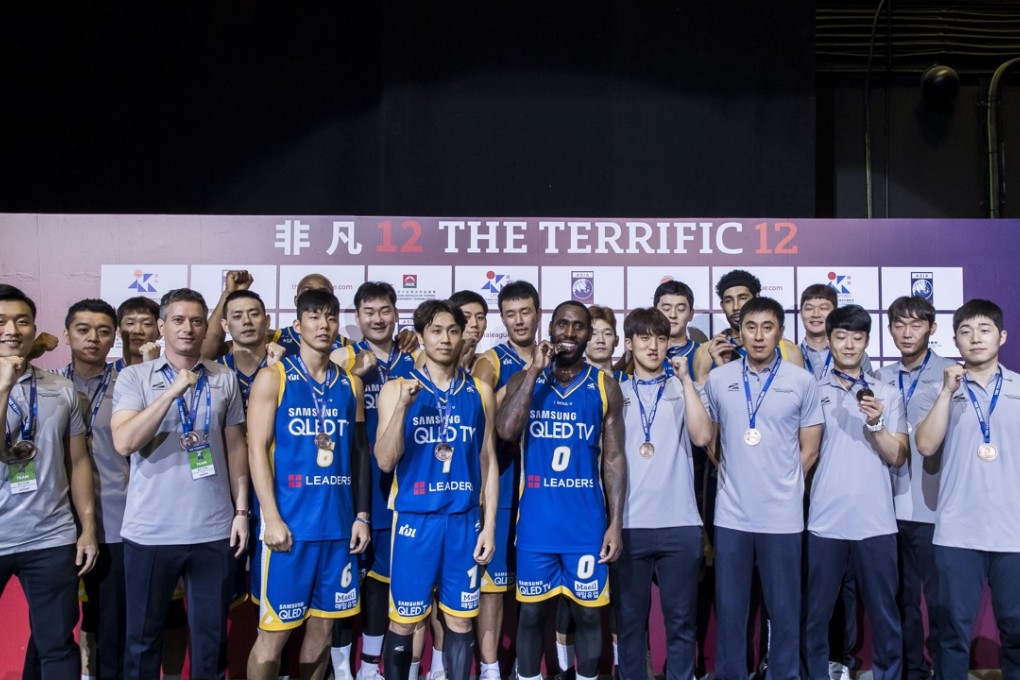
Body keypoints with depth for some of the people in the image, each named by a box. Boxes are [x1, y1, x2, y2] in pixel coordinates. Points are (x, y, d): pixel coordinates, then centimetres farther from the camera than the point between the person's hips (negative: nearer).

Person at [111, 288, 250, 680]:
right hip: (150, 531, -1)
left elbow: (236, 447, 8)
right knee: (143, 633, 12)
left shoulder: (225, 379, 5)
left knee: (211, 632, 12)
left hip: (214, 530, 2)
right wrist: (173, 391, -21)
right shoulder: (134, 376, -1)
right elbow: (124, 443, -14)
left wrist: (241, 510, 4)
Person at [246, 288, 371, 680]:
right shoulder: (273, 378, -2)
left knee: (324, 624, 12)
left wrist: (362, 515, 7)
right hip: (290, 522, -4)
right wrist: (272, 518, -14)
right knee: (275, 629, 2)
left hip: (339, 523, 4)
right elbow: (257, 450, -7)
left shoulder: (351, 384, 10)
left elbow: (360, 453, 13)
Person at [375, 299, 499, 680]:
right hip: (414, 518, -2)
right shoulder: (396, 389, -1)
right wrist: (403, 406, -21)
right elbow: (385, 462, -8)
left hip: (465, 520, 2)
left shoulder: (480, 392, 6)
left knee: (460, 620, 10)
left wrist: (489, 524, 3)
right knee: (403, 621, 7)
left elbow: (488, 461, 8)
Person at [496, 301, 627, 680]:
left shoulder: (605, 387, 2)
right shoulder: (524, 379, 3)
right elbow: (505, 431, -16)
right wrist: (535, 370, -16)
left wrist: (615, 523, -4)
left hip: (587, 523, 0)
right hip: (536, 521, 0)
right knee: (531, 611, 11)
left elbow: (614, 459, 2)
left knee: (587, 613, 10)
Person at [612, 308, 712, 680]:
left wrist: (685, 378, -7)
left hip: (679, 523, 0)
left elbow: (702, 436, -8)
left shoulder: (684, 388, 9)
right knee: (629, 617, 8)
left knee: (680, 618, 7)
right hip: (628, 523, 0)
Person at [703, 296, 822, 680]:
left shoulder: (802, 382, -1)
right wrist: (734, 475, 8)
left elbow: (809, 450, 4)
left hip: (782, 515, -1)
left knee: (784, 608, 10)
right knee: (729, 607, 11)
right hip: (731, 514, 1)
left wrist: (780, 486, 4)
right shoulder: (717, 379, 3)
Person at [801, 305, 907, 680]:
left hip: (876, 522, 1)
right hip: (824, 521, 0)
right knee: (816, 616, 8)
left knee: (884, 615, 9)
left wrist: (876, 423, -15)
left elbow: (897, 458, 0)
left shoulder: (887, 394, 7)